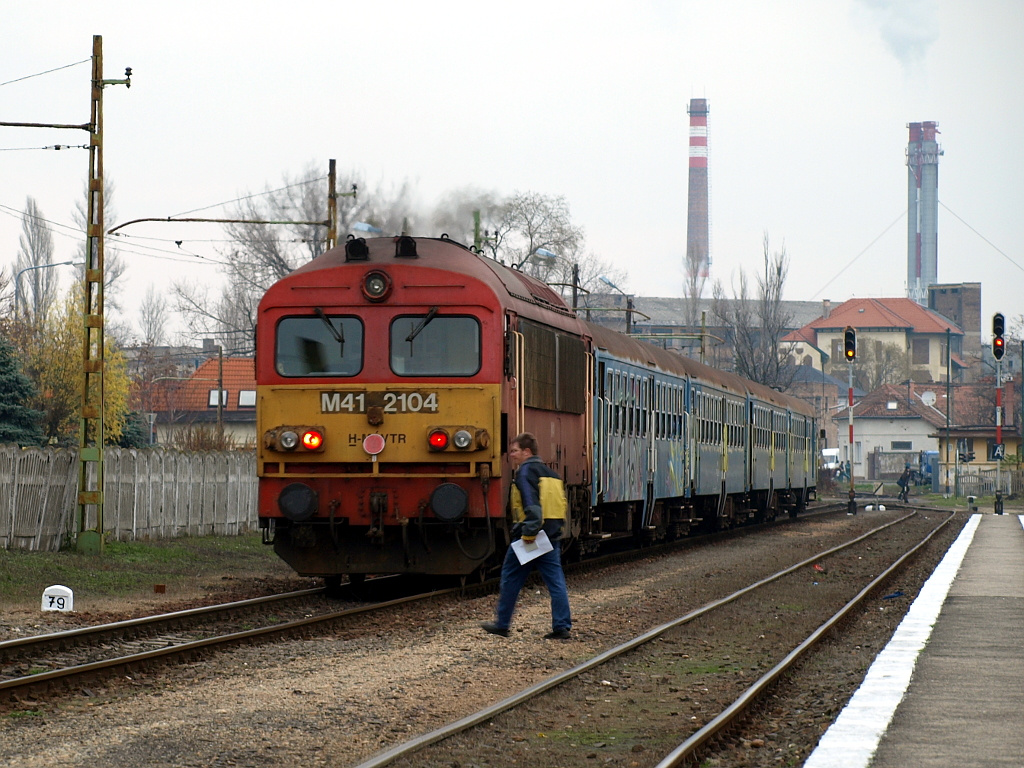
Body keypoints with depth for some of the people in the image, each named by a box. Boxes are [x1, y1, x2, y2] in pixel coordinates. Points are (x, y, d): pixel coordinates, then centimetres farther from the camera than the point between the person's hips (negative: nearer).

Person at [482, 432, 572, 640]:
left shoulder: (525, 471, -9)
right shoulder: (549, 472, 17)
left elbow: (531, 503, -22)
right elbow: (559, 504, 17)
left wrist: (529, 531, -24)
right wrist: (554, 529, 17)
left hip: (527, 537, -7)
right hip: (552, 536, 7)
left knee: (510, 578, 6)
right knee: (555, 582, 3)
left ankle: (501, 624, 14)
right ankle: (562, 627, -2)